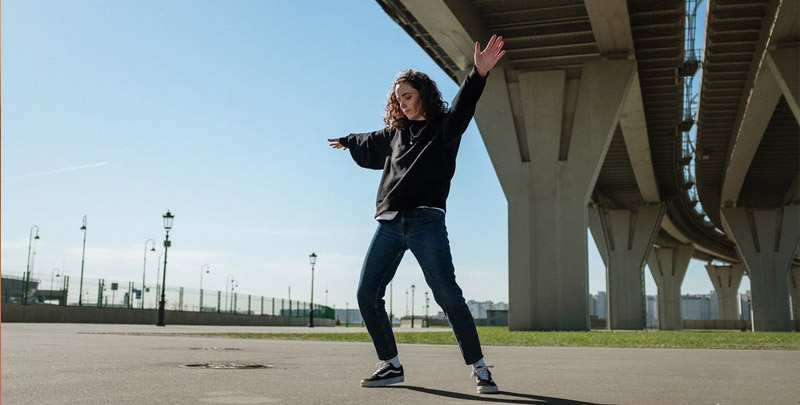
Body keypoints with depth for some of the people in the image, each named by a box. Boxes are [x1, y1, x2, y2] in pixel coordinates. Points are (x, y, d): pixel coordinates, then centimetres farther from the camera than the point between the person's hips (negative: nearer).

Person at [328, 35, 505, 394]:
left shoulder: (444, 127, 4)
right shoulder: (396, 132, 21)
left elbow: (463, 106, -17)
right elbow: (370, 144, 42)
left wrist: (479, 73, -35)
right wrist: (347, 141, 61)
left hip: (425, 222, -6)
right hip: (389, 223, 6)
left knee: (448, 296, -14)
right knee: (367, 295, 1)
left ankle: (479, 370, -2)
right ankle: (390, 365, 14)